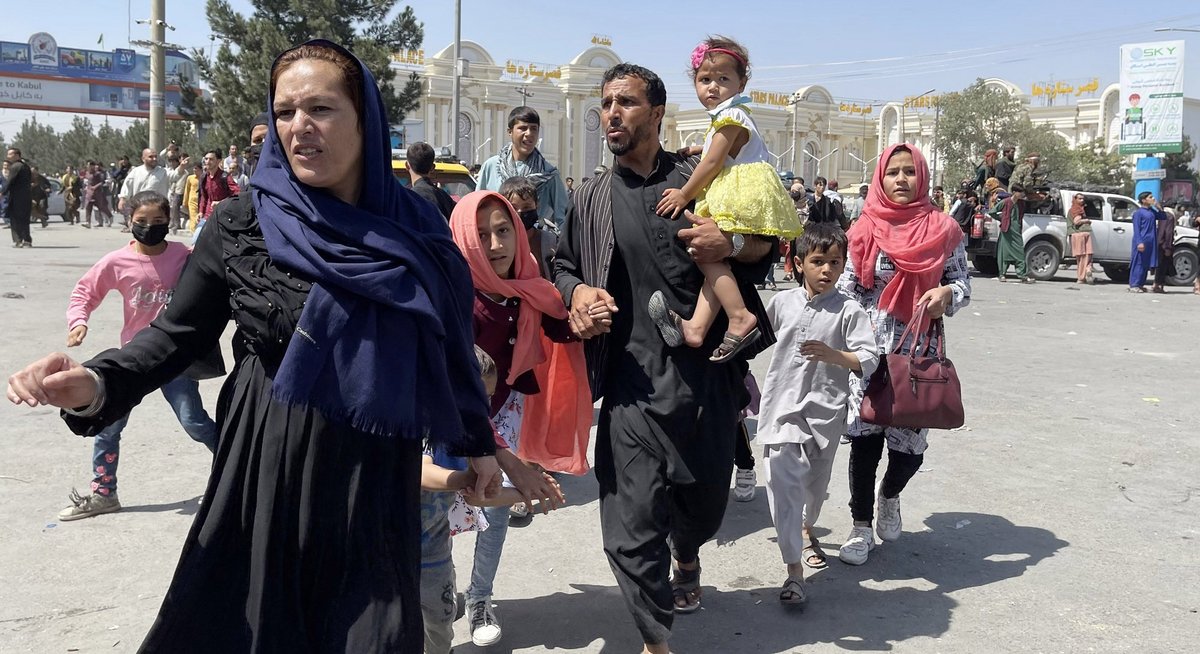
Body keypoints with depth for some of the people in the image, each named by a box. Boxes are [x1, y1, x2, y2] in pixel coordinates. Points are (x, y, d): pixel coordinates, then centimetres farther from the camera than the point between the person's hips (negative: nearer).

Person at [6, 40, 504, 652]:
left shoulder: (413, 232, 1)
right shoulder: (240, 226, -4)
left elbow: (448, 344, 8)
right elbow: (179, 331, 1)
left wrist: (477, 440, 15)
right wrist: (100, 383, -17)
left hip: (378, 483, 1)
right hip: (269, 471, -1)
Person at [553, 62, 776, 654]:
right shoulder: (591, 198, 9)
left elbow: (769, 241, 8)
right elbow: (563, 265, 20)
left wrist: (732, 244, -14)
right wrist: (576, 292, -3)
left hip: (708, 375, 0)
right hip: (633, 381, 0)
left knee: (705, 498, 18)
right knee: (631, 522, -7)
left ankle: (685, 558, 54)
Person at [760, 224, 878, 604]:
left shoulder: (849, 311, -7)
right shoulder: (783, 303, 1)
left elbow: (869, 360, -14)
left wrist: (832, 355, -30)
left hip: (825, 410, 0)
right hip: (783, 407, 0)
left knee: (816, 481, 19)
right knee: (785, 483, -12)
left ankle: (806, 530, 51)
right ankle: (794, 571, -10)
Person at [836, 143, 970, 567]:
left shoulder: (942, 230, 2)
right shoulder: (865, 231, 1)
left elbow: (963, 283, 6)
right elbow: (846, 289, 2)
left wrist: (946, 293, -16)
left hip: (920, 352, 1)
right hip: (870, 350, -1)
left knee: (910, 446, 3)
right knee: (865, 438, -1)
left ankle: (889, 497, 37)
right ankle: (861, 526, 17)